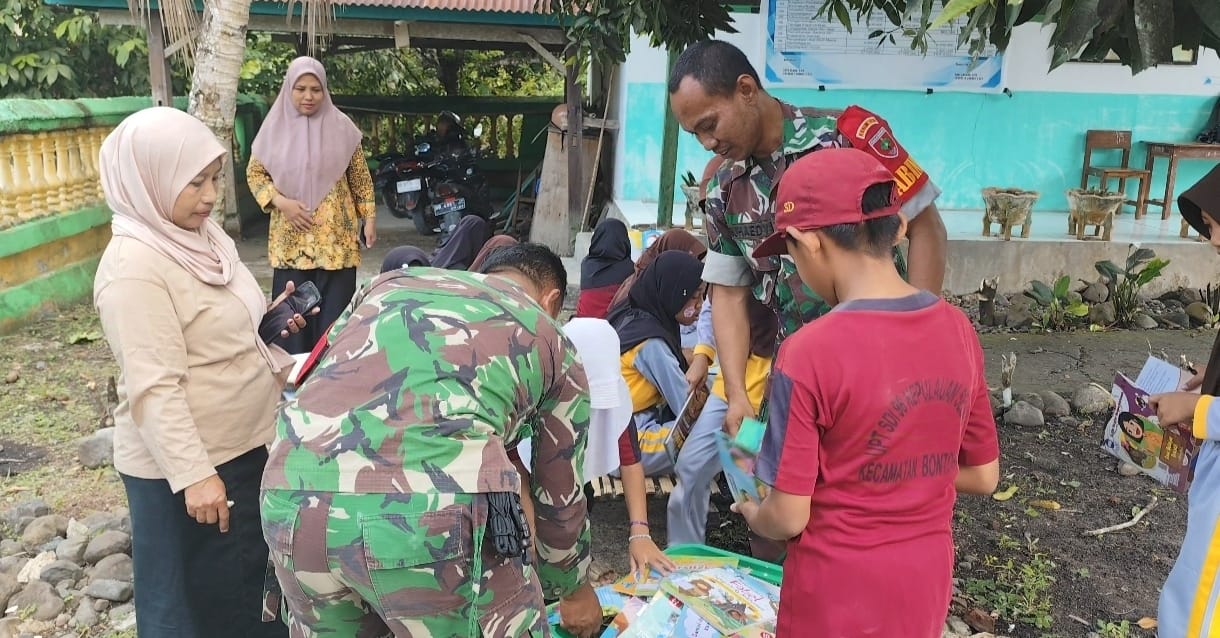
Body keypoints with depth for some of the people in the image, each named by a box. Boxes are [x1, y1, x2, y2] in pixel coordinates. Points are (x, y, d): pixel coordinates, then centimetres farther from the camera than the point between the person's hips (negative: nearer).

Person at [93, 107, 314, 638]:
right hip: (185, 461, -8)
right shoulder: (133, 266, -22)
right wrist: (193, 474, -26)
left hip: (246, 441, 8)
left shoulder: (202, 234, 5)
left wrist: (269, 325, 3)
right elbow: (154, 388, -25)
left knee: (256, 573, 24)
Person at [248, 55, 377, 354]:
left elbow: (360, 178, 7)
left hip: (336, 239, -1)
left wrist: (369, 218, 2)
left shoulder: (340, 127, 1)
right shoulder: (276, 127, 3)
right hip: (290, 239, 1)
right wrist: (281, 202, -8)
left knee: (334, 312, 1)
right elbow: (254, 172, 8)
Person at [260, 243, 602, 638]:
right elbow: (560, 493, 29)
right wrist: (574, 590, 46)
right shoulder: (555, 346, 23)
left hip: (292, 495, 5)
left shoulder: (392, 282, 30)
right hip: (432, 509, -4)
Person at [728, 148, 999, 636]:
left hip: (840, 593, -5)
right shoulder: (958, 330, -8)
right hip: (926, 583, 5)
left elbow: (788, 518, -18)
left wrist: (751, 514, 2)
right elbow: (984, 477, 3)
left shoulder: (809, 355, -25)